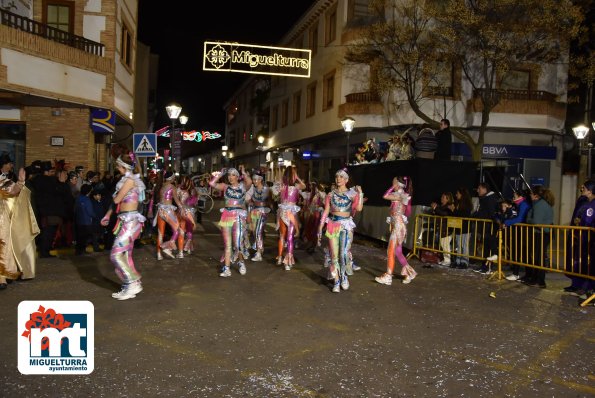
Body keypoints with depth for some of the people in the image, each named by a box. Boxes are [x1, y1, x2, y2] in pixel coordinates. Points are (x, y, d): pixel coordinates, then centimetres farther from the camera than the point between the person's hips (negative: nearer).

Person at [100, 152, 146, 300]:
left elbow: (116, 200, -11)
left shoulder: (130, 180, -12)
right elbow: (118, 201, 22)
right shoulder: (130, 179, 17)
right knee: (125, 256, 9)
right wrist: (107, 216, 23)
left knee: (116, 255, -10)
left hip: (130, 221, -10)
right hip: (126, 221, 10)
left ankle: (133, 283, -6)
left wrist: (115, 194, 12)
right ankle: (130, 287, 14)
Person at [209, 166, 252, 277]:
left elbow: (249, 182, -18)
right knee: (227, 244, 5)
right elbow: (211, 183, 2)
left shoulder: (243, 186, 4)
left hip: (239, 216, -3)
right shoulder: (225, 186, 12)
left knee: (238, 243, -10)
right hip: (226, 215, 3)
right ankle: (227, 268, 11)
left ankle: (241, 262, 17)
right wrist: (220, 174, 8)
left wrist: (243, 172, -4)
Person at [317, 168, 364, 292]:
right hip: (332, 225, 2)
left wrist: (360, 193, -14)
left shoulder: (352, 194, 3)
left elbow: (359, 208, -13)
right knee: (334, 255, 0)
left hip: (346, 225, -2)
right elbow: (326, 212, 8)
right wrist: (320, 228, 5)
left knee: (344, 254, -12)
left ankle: (344, 276, 15)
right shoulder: (331, 195, 9)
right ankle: (336, 281, 11)